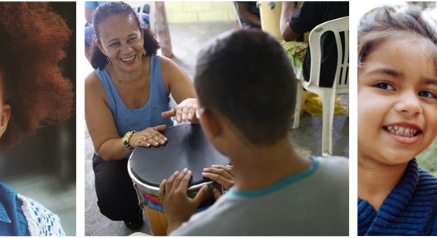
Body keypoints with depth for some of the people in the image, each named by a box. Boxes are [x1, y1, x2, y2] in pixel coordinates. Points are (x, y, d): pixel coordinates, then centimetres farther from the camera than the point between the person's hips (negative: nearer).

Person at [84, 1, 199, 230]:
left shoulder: (164, 67, -21)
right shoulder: (94, 84, -23)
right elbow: (105, 148, -22)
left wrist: (192, 106, -55)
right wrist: (131, 140, -45)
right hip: (119, 157, -1)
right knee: (113, 205, -27)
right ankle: (133, 208, 13)